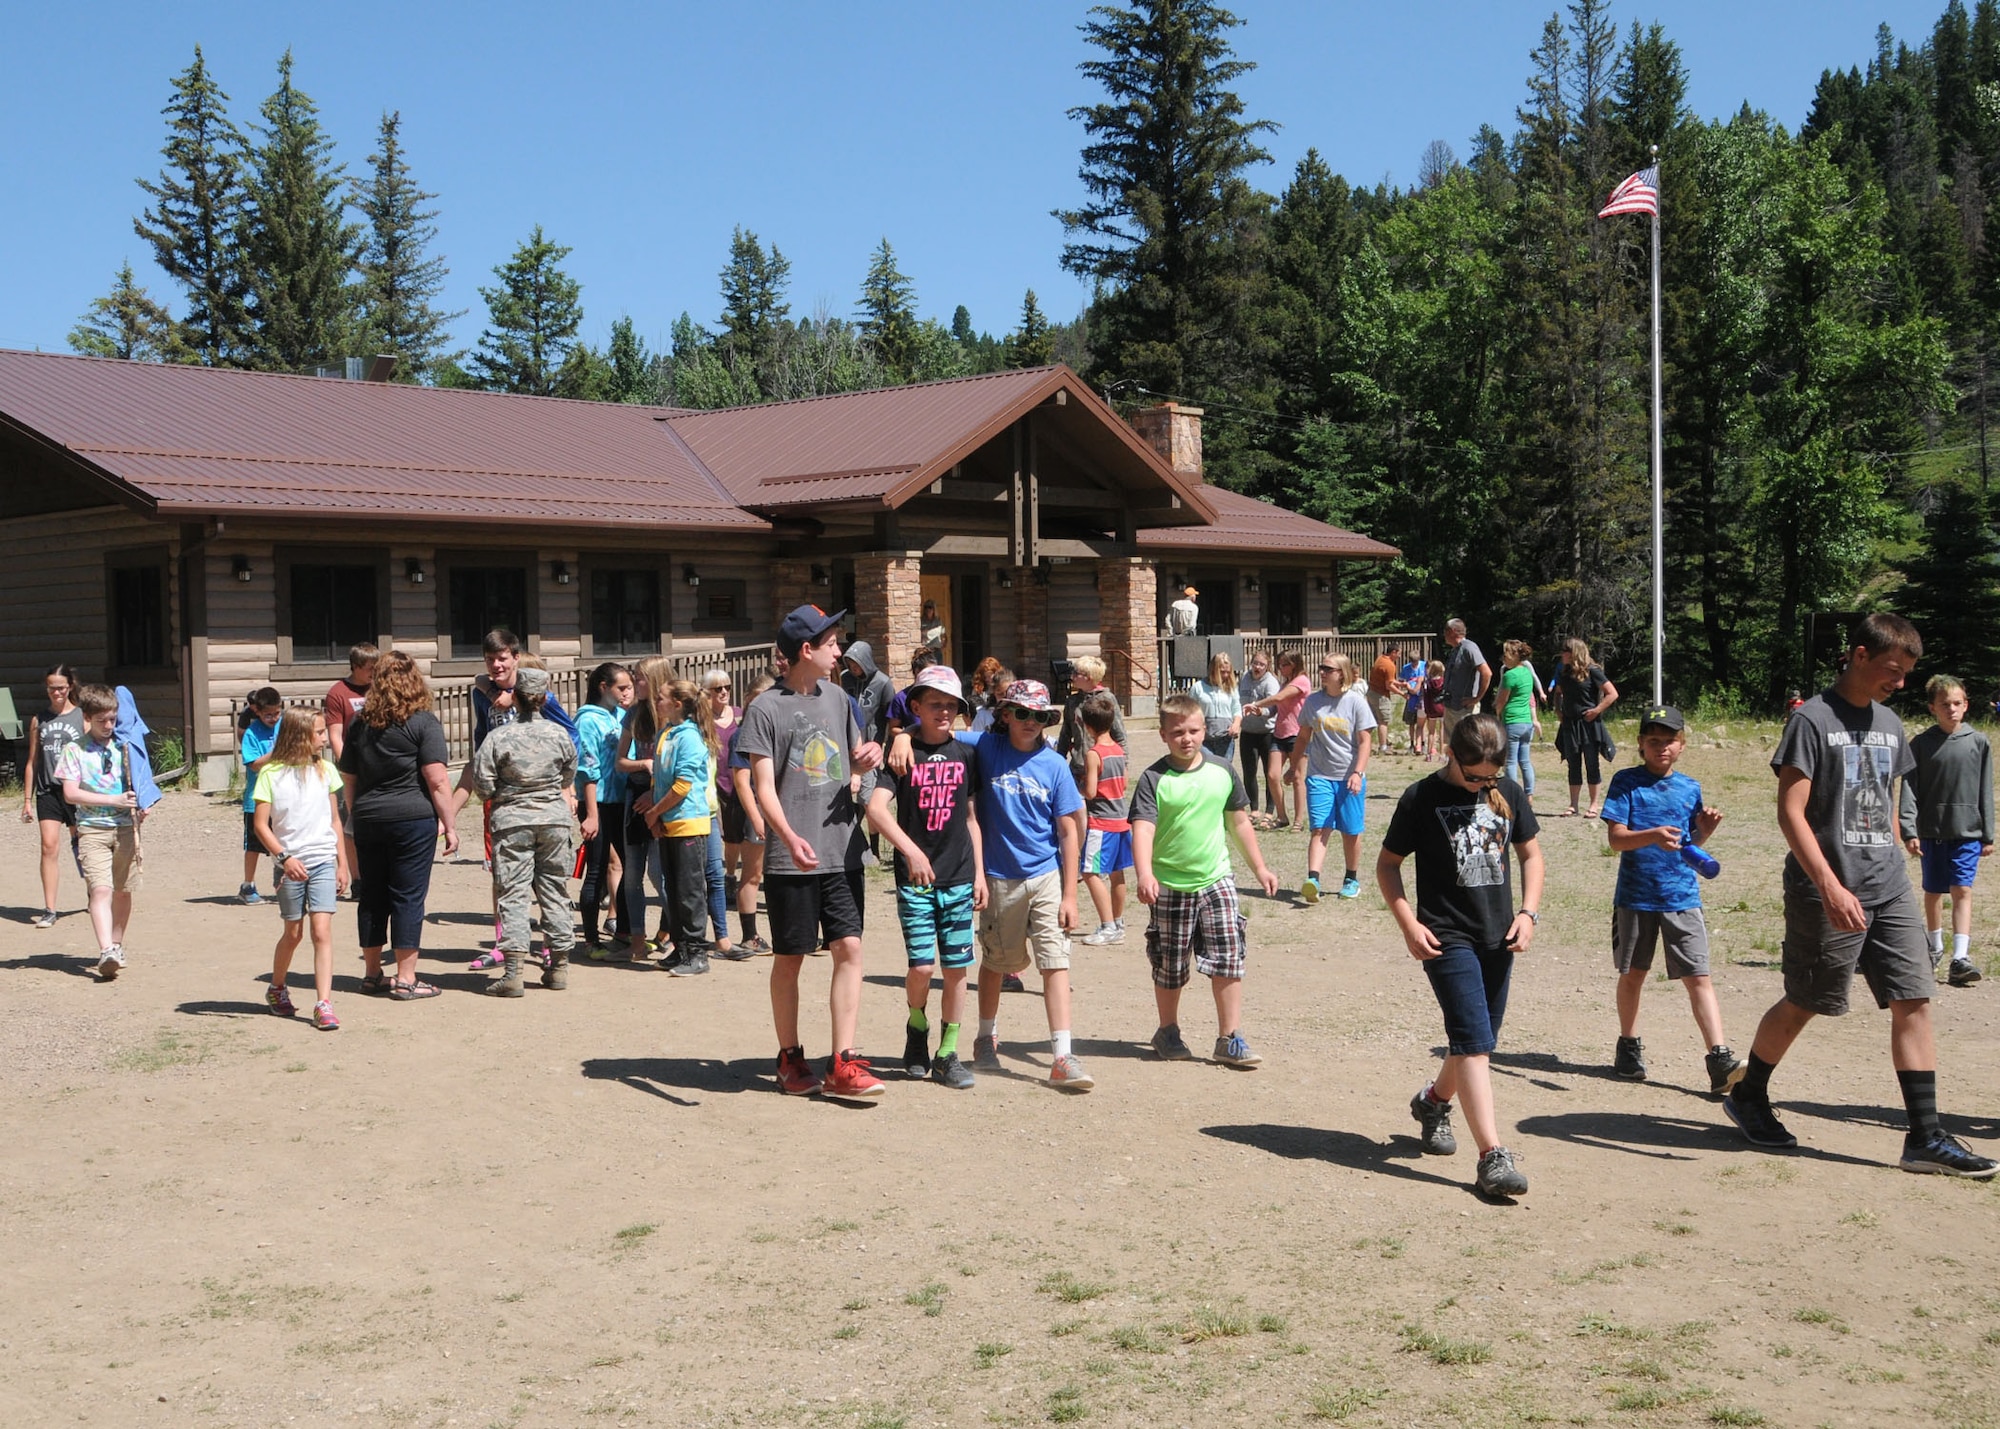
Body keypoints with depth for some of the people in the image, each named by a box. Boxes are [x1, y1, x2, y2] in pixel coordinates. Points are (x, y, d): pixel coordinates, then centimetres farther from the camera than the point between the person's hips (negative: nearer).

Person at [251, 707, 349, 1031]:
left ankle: (323, 1004, -12)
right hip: (290, 865, -1)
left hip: (323, 861, 1)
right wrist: (284, 857, -17)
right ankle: (277, 989, 35)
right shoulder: (271, 773, -4)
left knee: (322, 931, -10)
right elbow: (261, 825, -5)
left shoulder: (325, 770, 6)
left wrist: (343, 864, 9)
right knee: (293, 934, 10)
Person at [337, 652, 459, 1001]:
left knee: (371, 896, 13)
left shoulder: (360, 725, 9)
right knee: (408, 897, 0)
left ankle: (372, 973, 24)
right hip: (413, 819, -5)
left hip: (368, 821, 5)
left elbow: (349, 780, 14)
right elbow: (436, 780, -11)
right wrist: (449, 825, -6)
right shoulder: (423, 723, -6)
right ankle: (405, 980, 1)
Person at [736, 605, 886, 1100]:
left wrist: (868, 757, -1)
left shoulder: (836, 697, 12)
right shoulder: (766, 708, -6)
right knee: (789, 958, 5)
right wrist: (790, 837, -28)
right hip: (790, 859, -5)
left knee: (849, 949, -3)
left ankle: (842, 1064, 0)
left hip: (842, 850, 5)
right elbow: (764, 787, -12)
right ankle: (790, 1059, 19)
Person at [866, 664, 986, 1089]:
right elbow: (876, 807, -16)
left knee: (957, 967, 2)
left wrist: (979, 873, 11)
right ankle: (917, 1026, 21)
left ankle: (947, 1054, 13)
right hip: (914, 878, -3)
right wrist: (911, 851, -27)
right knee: (921, 965, -8)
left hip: (958, 879, 3)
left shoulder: (964, 754, 8)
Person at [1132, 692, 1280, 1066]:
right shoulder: (1154, 779, -9)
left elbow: (1239, 821, 14)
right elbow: (1143, 828, -21)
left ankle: (1230, 1039, 5)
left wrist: (1259, 868, 17)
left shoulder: (1222, 771, 3)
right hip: (1170, 886, -2)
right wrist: (1144, 874, -36)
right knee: (1170, 967, 10)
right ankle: (1168, 1032, 30)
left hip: (1216, 880, 2)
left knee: (1228, 960, -4)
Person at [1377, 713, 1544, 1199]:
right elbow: (1387, 864, 0)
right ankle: (1492, 1156, -18)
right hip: (1447, 937, -5)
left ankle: (1433, 1102, 43)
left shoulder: (1508, 793, 6)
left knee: (1477, 1041, 15)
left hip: (1498, 939, 5)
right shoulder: (1421, 798, -7)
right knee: (1474, 1041, -15)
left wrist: (1528, 912, 1)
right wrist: (1409, 924, -11)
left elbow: (1530, 853, 16)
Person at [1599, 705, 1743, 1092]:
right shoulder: (1626, 782, -2)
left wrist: (1705, 829, -4)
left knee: (1698, 976, -6)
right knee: (1633, 973, 11)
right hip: (1635, 896, -2)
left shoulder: (1690, 788, 9)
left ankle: (1720, 1060, -11)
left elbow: (1689, 845, 17)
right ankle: (1629, 1046, 30)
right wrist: (1653, 835, -28)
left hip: (1682, 896, 2)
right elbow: (1616, 838, -11)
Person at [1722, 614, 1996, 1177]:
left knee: (1914, 1000, -1)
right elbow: (1790, 813, -16)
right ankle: (1747, 1096, 28)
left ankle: (1925, 1138, 1)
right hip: (1828, 895, -7)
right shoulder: (1813, 719, -10)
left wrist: (1892, 871, 16)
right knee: (1802, 1004, 5)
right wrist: (1831, 887, -23)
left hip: (1888, 891, 7)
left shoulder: (1888, 725, 13)